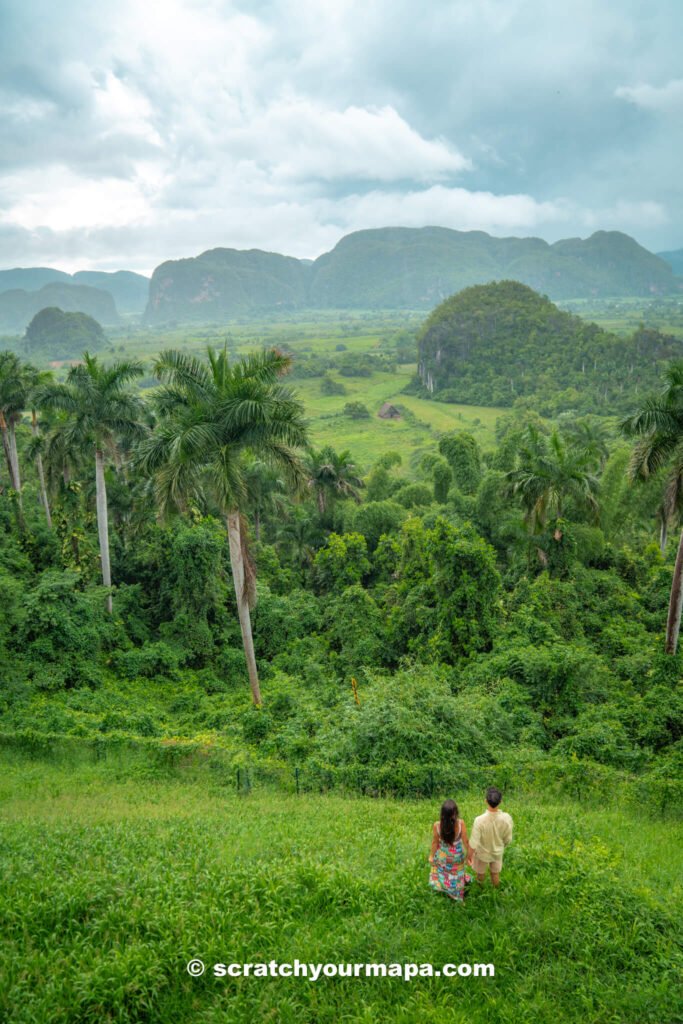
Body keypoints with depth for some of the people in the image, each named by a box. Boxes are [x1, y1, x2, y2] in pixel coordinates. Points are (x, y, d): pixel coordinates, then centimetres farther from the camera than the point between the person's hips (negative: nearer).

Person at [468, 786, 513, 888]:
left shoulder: (479, 820, -39)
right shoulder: (506, 818, -30)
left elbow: (474, 843, -26)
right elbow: (508, 839, -12)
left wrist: (470, 856, -6)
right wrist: (501, 847, 11)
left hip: (483, 853, -2)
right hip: (497, 852, 2)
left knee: (481, 872, 28)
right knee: (495, 873, 29)